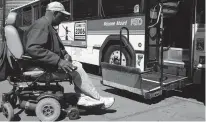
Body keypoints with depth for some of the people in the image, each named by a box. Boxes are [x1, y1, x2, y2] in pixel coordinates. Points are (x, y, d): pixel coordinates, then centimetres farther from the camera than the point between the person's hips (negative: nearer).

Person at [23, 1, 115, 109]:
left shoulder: (48, 25, 16)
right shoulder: (42, 24, -17)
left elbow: (57, 47, 23)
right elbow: (32, 49, -32)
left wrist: (65, 55, 0)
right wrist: (58, 61, -33)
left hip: (49, 63, 11)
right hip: (40, 67, -11)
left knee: (77, 65, 4)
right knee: (75, 68, -17)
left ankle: (82, 97, -3)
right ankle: (97, 99, -7)